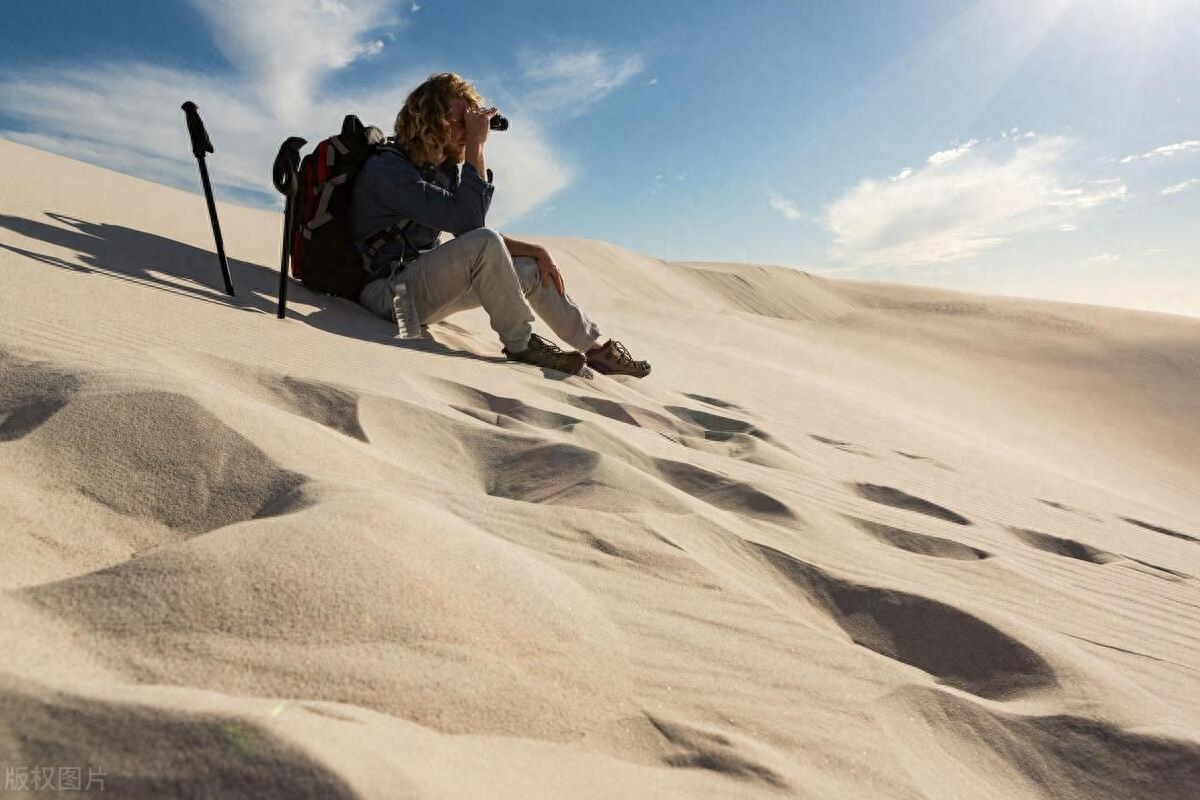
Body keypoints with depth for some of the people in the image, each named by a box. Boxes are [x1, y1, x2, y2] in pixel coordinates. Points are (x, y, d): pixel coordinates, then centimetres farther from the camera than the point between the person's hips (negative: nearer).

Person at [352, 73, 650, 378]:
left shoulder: (446, 169, 11)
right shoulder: (386, 168, -16)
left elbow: (469, 232, 14)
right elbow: (469, 220, -26)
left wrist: (535, 250, 2)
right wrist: (476, 146, -21)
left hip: (425, 280, 9)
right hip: (388, 292, -9)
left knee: (532, 269, 5)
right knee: (484, 242, -30)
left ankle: (599, 347, 11)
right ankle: (520, 344, -14)